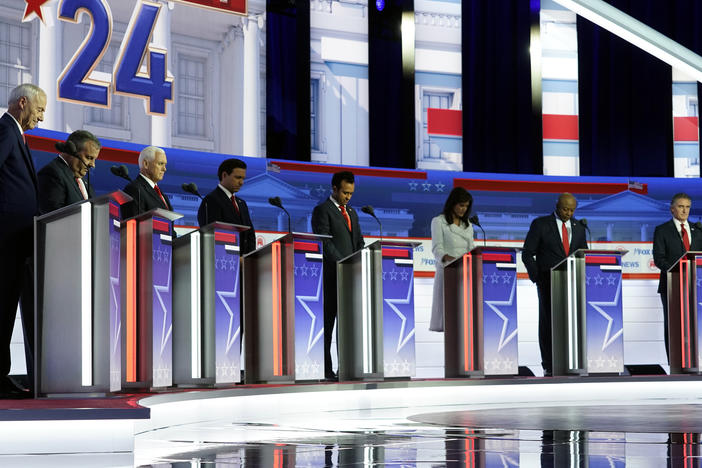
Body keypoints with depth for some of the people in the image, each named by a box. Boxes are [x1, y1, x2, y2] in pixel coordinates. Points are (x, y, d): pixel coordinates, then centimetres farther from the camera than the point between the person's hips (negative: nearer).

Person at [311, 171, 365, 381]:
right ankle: (325, 369, -3)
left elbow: (359, 242, 21)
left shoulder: (351, 212, 20)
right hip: (331, 276, -7)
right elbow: (325, 243, -13)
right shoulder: (323, 210, -4)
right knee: (327, 323, -5)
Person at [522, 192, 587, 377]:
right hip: (548, 282, -3)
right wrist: (537, 277, -8)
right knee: (548, 322, -3)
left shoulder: (578, 227, 13)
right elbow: (527, 254, -1)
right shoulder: (540, 224, 0)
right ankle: (549, 366, 1)